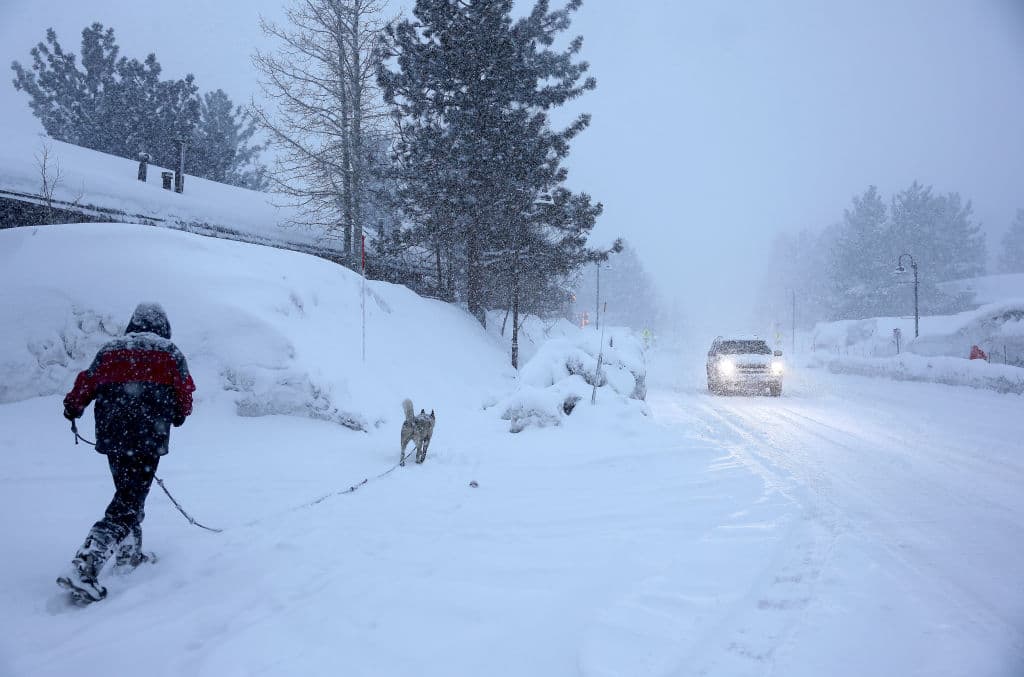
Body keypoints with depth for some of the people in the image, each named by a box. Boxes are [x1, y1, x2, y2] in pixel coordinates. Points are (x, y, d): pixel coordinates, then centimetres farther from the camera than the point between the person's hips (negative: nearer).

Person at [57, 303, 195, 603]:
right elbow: (184, 390, 4)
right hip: (148, 439, -5)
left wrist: (73, 407, 33)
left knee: (127, 493, 24)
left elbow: (86, 382, 13)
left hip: (111, 436, 5)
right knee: (128, 503, -6)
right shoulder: (170, 352, 2)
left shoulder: (110, 350, 11)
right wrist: (179, 414, 25)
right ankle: (84, 569, -18)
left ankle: (129, 553, 35)